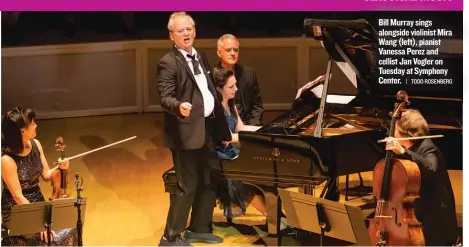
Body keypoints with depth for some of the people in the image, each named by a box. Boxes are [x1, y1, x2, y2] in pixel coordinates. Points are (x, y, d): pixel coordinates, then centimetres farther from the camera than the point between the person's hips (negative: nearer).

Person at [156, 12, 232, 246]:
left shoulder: (200, 57, 14)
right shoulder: (168, 63, -12)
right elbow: (165, 98, -20)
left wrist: (221, 129, 18)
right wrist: (179, 106, -42)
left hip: (208, 128, 9)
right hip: (187, 131, -9)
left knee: (211, 180, 16)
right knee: (187, 185, -4)